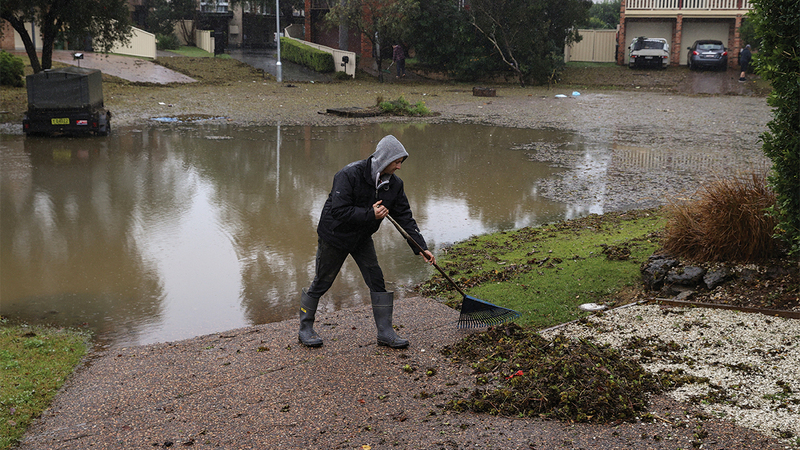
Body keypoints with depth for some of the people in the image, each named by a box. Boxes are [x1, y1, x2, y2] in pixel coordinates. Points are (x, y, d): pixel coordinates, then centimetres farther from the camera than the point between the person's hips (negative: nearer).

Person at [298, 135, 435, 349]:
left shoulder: (394, 184, -7)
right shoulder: (350, 175, -26)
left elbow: (405, 217, -3)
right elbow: (338, 211, -31)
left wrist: (421, 247, -9)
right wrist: (370, 214, -34)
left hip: (362, 238, 6)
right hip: (335, 234, -6)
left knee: (379, 281, -1)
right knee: (322, 282, 5)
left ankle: (385, 333, 8)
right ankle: (305, 329, 23)